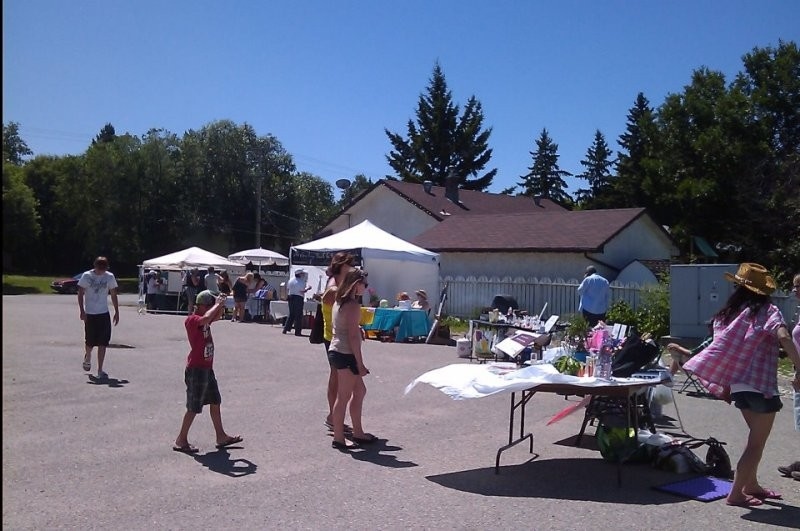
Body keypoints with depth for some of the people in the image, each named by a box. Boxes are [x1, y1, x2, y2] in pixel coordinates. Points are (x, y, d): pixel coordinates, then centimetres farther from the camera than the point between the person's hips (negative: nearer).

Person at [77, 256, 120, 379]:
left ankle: (100, 370, 0)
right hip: (90, 314, -1)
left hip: (104, 314, 1)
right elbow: (80, 294, -2)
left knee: (103, 343, -4)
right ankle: (87, 359, 40)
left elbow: (113, 295, 10)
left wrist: (117, 312, 7)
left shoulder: (110, 277, 2)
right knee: (89, 342, 7)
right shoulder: (86, 276, -5)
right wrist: (82, 311, -11)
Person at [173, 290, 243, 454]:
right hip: (196, 369, -10)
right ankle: (181, 440, 9)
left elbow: (217, 316, 25)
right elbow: (206, 318, -38)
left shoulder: (203, 319, 9)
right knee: (194, 407, -2)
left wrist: (221, 304, 6)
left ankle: (221, 437, 26)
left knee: (215, 402, 16)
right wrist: (217, 304, -23)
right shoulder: (192, 320, -17)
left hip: (207, 368, 10)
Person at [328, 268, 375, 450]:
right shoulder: (353, 305, -16)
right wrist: (360, 363, -17)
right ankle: (338, 439, 8)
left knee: (360, 391, 18)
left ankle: (358, 433, 25)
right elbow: (353, 336, -19)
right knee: (344, 397, 0)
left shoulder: (339, 302, 13)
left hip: (337, 352, 10)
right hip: (345, 355, -10)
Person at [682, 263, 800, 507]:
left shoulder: (729, 312, 8)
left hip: (738, 384, 6)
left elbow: (722, 348, 7)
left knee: (755, 438, 23)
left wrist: (725, 386, 14)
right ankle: (736, 494, 5)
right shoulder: (767, 310, -7)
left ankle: (751, 485, 32)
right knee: (757, 443, 5)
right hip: (761, 385, -6)